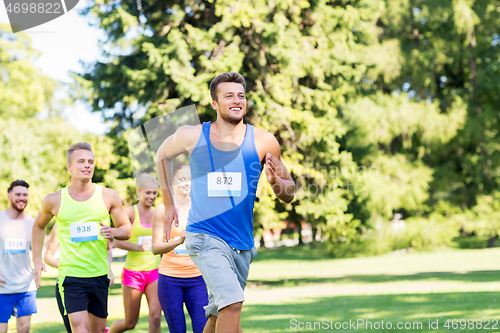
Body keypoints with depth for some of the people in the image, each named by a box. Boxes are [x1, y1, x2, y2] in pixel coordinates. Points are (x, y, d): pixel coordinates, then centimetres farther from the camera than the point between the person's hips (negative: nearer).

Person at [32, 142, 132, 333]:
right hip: (70, 275, -2)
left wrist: (114, 232, -14)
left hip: (100, 275, 2)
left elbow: (127, 230, 9)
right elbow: (39, 226, 19)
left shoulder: (108, 196, 1)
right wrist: (37, 260, 10)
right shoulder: (54, 200, 0)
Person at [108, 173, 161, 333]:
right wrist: (137, 247, -30)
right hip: (133, 272, -3)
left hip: (154, 272, 3)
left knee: (156, 316, -16)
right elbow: (118, 241, -14)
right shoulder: (130, 211, -6)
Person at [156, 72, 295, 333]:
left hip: (242, 242, 3)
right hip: (204, 236, -3)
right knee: (232, 302, -24)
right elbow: (163, 155, 19)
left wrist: (274, 181, -19)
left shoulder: (263, 142, -3)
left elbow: (289, 194, 4)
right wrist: (168, 204, 17)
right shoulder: (192, 136, -4)